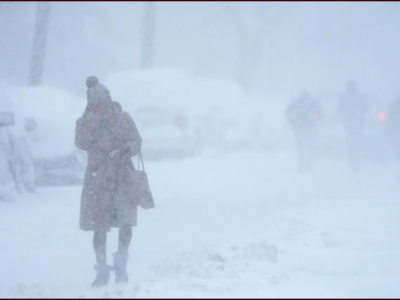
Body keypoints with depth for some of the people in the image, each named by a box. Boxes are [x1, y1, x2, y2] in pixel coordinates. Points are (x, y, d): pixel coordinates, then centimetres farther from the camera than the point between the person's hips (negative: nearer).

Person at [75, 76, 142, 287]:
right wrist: (92, 117, -23)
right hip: (98, 180, -1)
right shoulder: (85, 122, -2)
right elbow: (82, 143, -20)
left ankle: (121, 266, 13)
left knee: (126, 223, -8)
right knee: (99, 228, 1)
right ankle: (102, 272, 14)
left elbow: (136, 142, 5)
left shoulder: (123, 118, 1)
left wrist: (125, 149, -17)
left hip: (123, 177, 1)